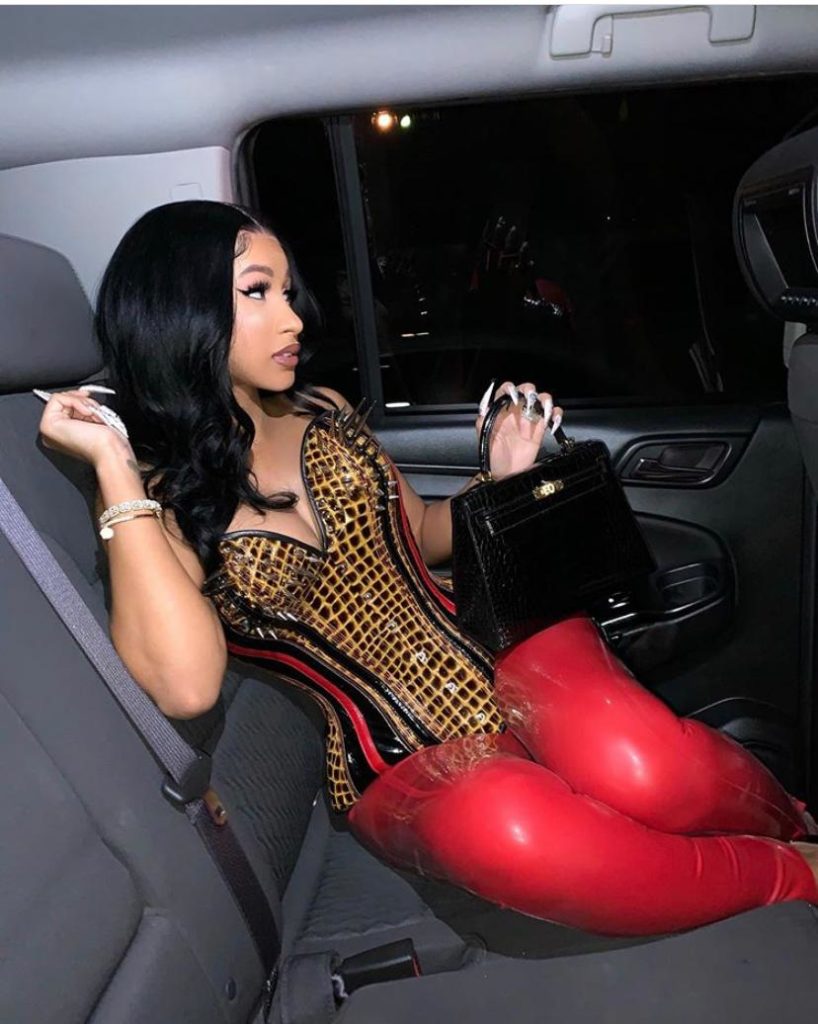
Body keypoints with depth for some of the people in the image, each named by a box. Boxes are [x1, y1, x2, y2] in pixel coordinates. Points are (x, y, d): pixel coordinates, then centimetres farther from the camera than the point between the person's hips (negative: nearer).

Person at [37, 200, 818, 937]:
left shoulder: (324, 415, 6)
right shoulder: (149, 502, -4)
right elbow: (186, 686, -23)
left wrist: (499, 480, 2)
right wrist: (113, 471, -20)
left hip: (492, 633, 3)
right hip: (403, 764, -2)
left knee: (638, 767, -30)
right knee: (507, 824, -36)